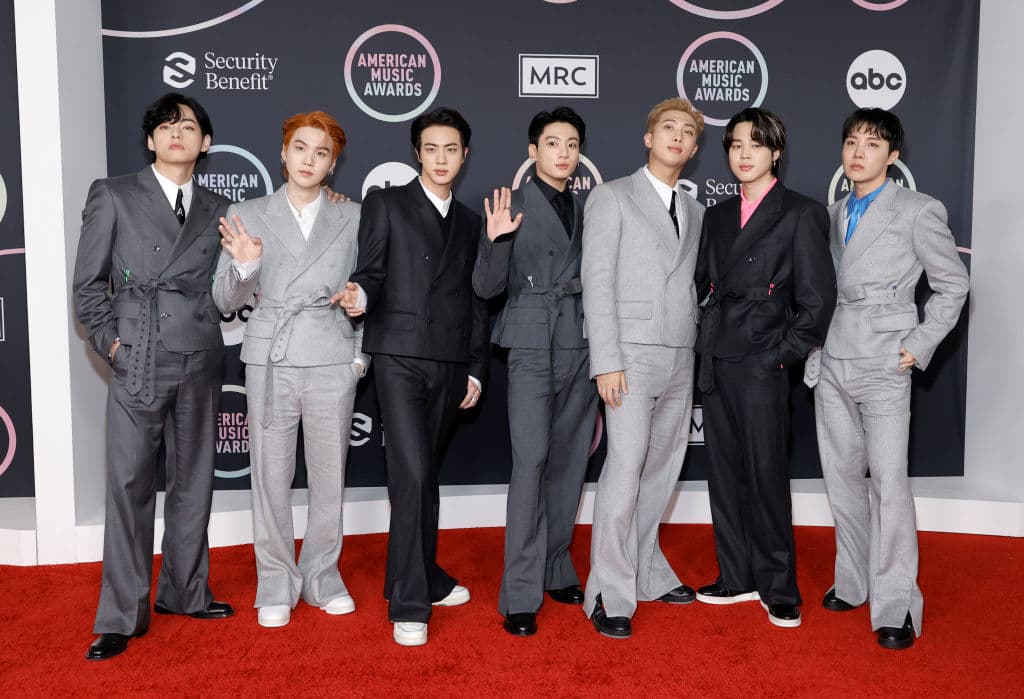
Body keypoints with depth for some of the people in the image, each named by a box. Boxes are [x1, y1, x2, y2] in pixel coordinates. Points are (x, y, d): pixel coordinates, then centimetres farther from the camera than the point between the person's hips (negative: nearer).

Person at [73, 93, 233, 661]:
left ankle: (184, 592, 25)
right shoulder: (114, 196, 4)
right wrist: (109, 341, -4)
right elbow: (87, 283, 4)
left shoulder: (216, 211, 13)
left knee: (193, 480, 11)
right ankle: (122, 618, 6)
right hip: (138, 361, -4)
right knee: (129, 486, -3)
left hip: (200, 362, 4)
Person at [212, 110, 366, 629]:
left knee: (329, 475, 8)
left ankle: (321, 577, 24)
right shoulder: (247, 215, 6)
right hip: (270, 360, 0)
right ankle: (276, 584, 19)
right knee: (271, 475, 4)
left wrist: (362, 354, 1)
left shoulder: (352, 218, 7)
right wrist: (242, 265, -16)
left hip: (334, 361, 1)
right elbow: (225, 300, 4)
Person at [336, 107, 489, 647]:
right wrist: (360, 294, -25)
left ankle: (424, 577, 25)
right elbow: (371, 270, -1)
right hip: (400, 355, -4)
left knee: (427, 474, 12)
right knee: (411, 474, -12)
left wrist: (475, 370, 12)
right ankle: (409, 605, -7)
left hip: (450, 363, 4)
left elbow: (476, 301, 17)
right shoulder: (385, 204, 6)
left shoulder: (470, 222, 18)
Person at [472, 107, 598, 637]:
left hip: (581, 346, 5)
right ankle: (520, 595, -6)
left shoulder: (587, 211, 14)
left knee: (570, 461, 9)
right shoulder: (513, 204, 0)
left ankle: (556, 571, 22)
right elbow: (487, 287, -4)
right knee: (531, 460, -12)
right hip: (532, 344, -5)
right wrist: (496, 241, -20)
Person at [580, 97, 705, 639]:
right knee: (624, 472, -10)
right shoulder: (612, 197, 1)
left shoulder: (694, 211, 18)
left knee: (661, 471, 9)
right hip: (631, 355, -6)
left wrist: (696, 355, 8)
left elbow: (689, 286, 17)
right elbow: (597, 283, -7)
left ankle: (646, 573, 22)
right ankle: (609, 595, -2)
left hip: (680, 360, 6)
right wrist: (607, 362, -15)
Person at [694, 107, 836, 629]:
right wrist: (704, 342, 2)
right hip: (717, 363, 6)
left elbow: (816, 301, -6)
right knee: (724, 473, 10)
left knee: (766, 477, -1)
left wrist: (782, 353, -9)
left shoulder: (801, 214, -3)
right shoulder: (718, 215, 15)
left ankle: (778, 588, 12)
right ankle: (737, 577, 23)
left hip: (761, 366, -6)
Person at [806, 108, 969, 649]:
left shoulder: (918, 211, -2)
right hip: (831, 362, 5)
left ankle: (895, 606, -1)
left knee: (888, 481, -8)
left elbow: (952, 284, 1)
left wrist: (920, 345, -6)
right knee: (842, 477, 9)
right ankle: (853, 582, 22)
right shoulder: (832, 214, 14)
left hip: (883, 364, -5)